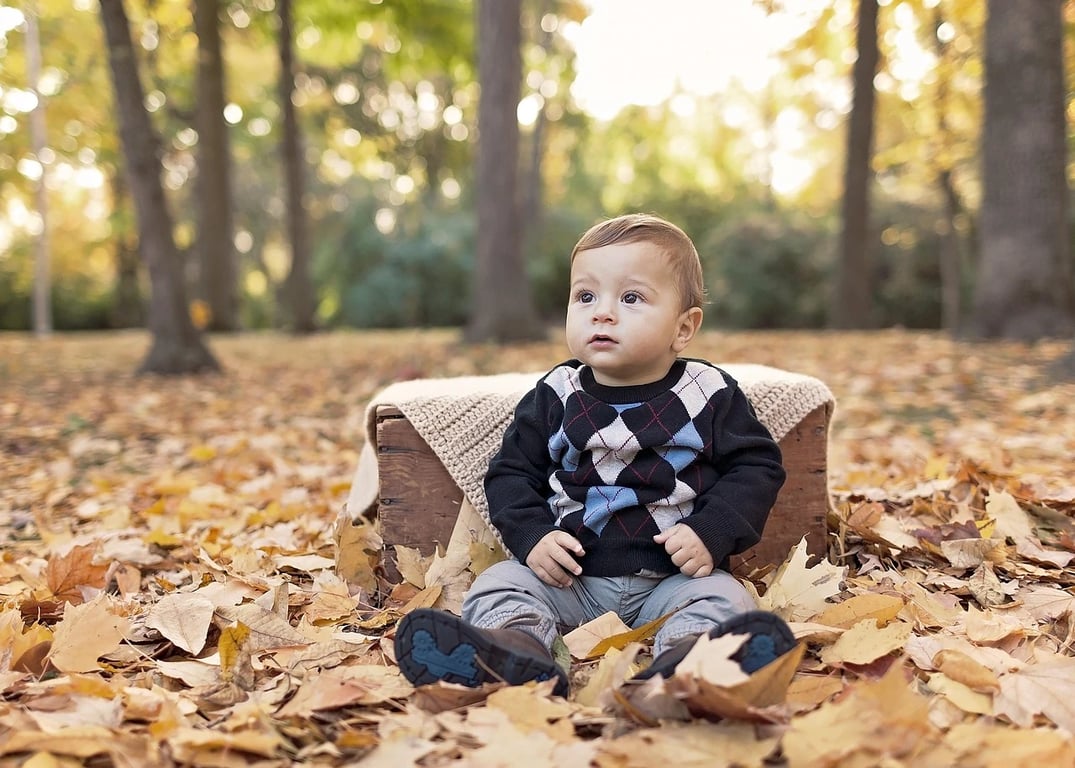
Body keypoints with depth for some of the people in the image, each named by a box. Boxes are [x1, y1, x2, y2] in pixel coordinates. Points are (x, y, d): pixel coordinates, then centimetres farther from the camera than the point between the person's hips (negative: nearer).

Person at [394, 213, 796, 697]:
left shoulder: (711, 395, 0)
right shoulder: (555, 397, 4)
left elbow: (757, 467, 2)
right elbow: (510, 472, 9)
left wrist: (712, 533, -14)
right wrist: (532, 536, -9)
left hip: (673, 577, -1)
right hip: (570, 575, 2)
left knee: (721, 598, -28)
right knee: (498, 585, -19)